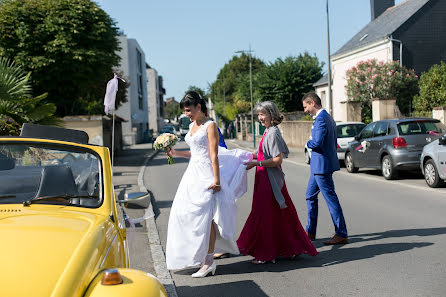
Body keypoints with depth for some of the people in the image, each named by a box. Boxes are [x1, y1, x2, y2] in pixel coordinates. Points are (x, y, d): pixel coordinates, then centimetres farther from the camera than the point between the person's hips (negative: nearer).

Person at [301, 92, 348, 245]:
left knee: (331, 199, -5)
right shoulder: (327, 117, 15)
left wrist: (308, 143, -7)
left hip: (322, 165, -11)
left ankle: (341, 234, 2)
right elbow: (334, 142, 20)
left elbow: (317, 143, -28)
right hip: (319, 165, 11)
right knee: (310, 196, 17)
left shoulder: (321, 119, -19)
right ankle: (310, 232, 26)